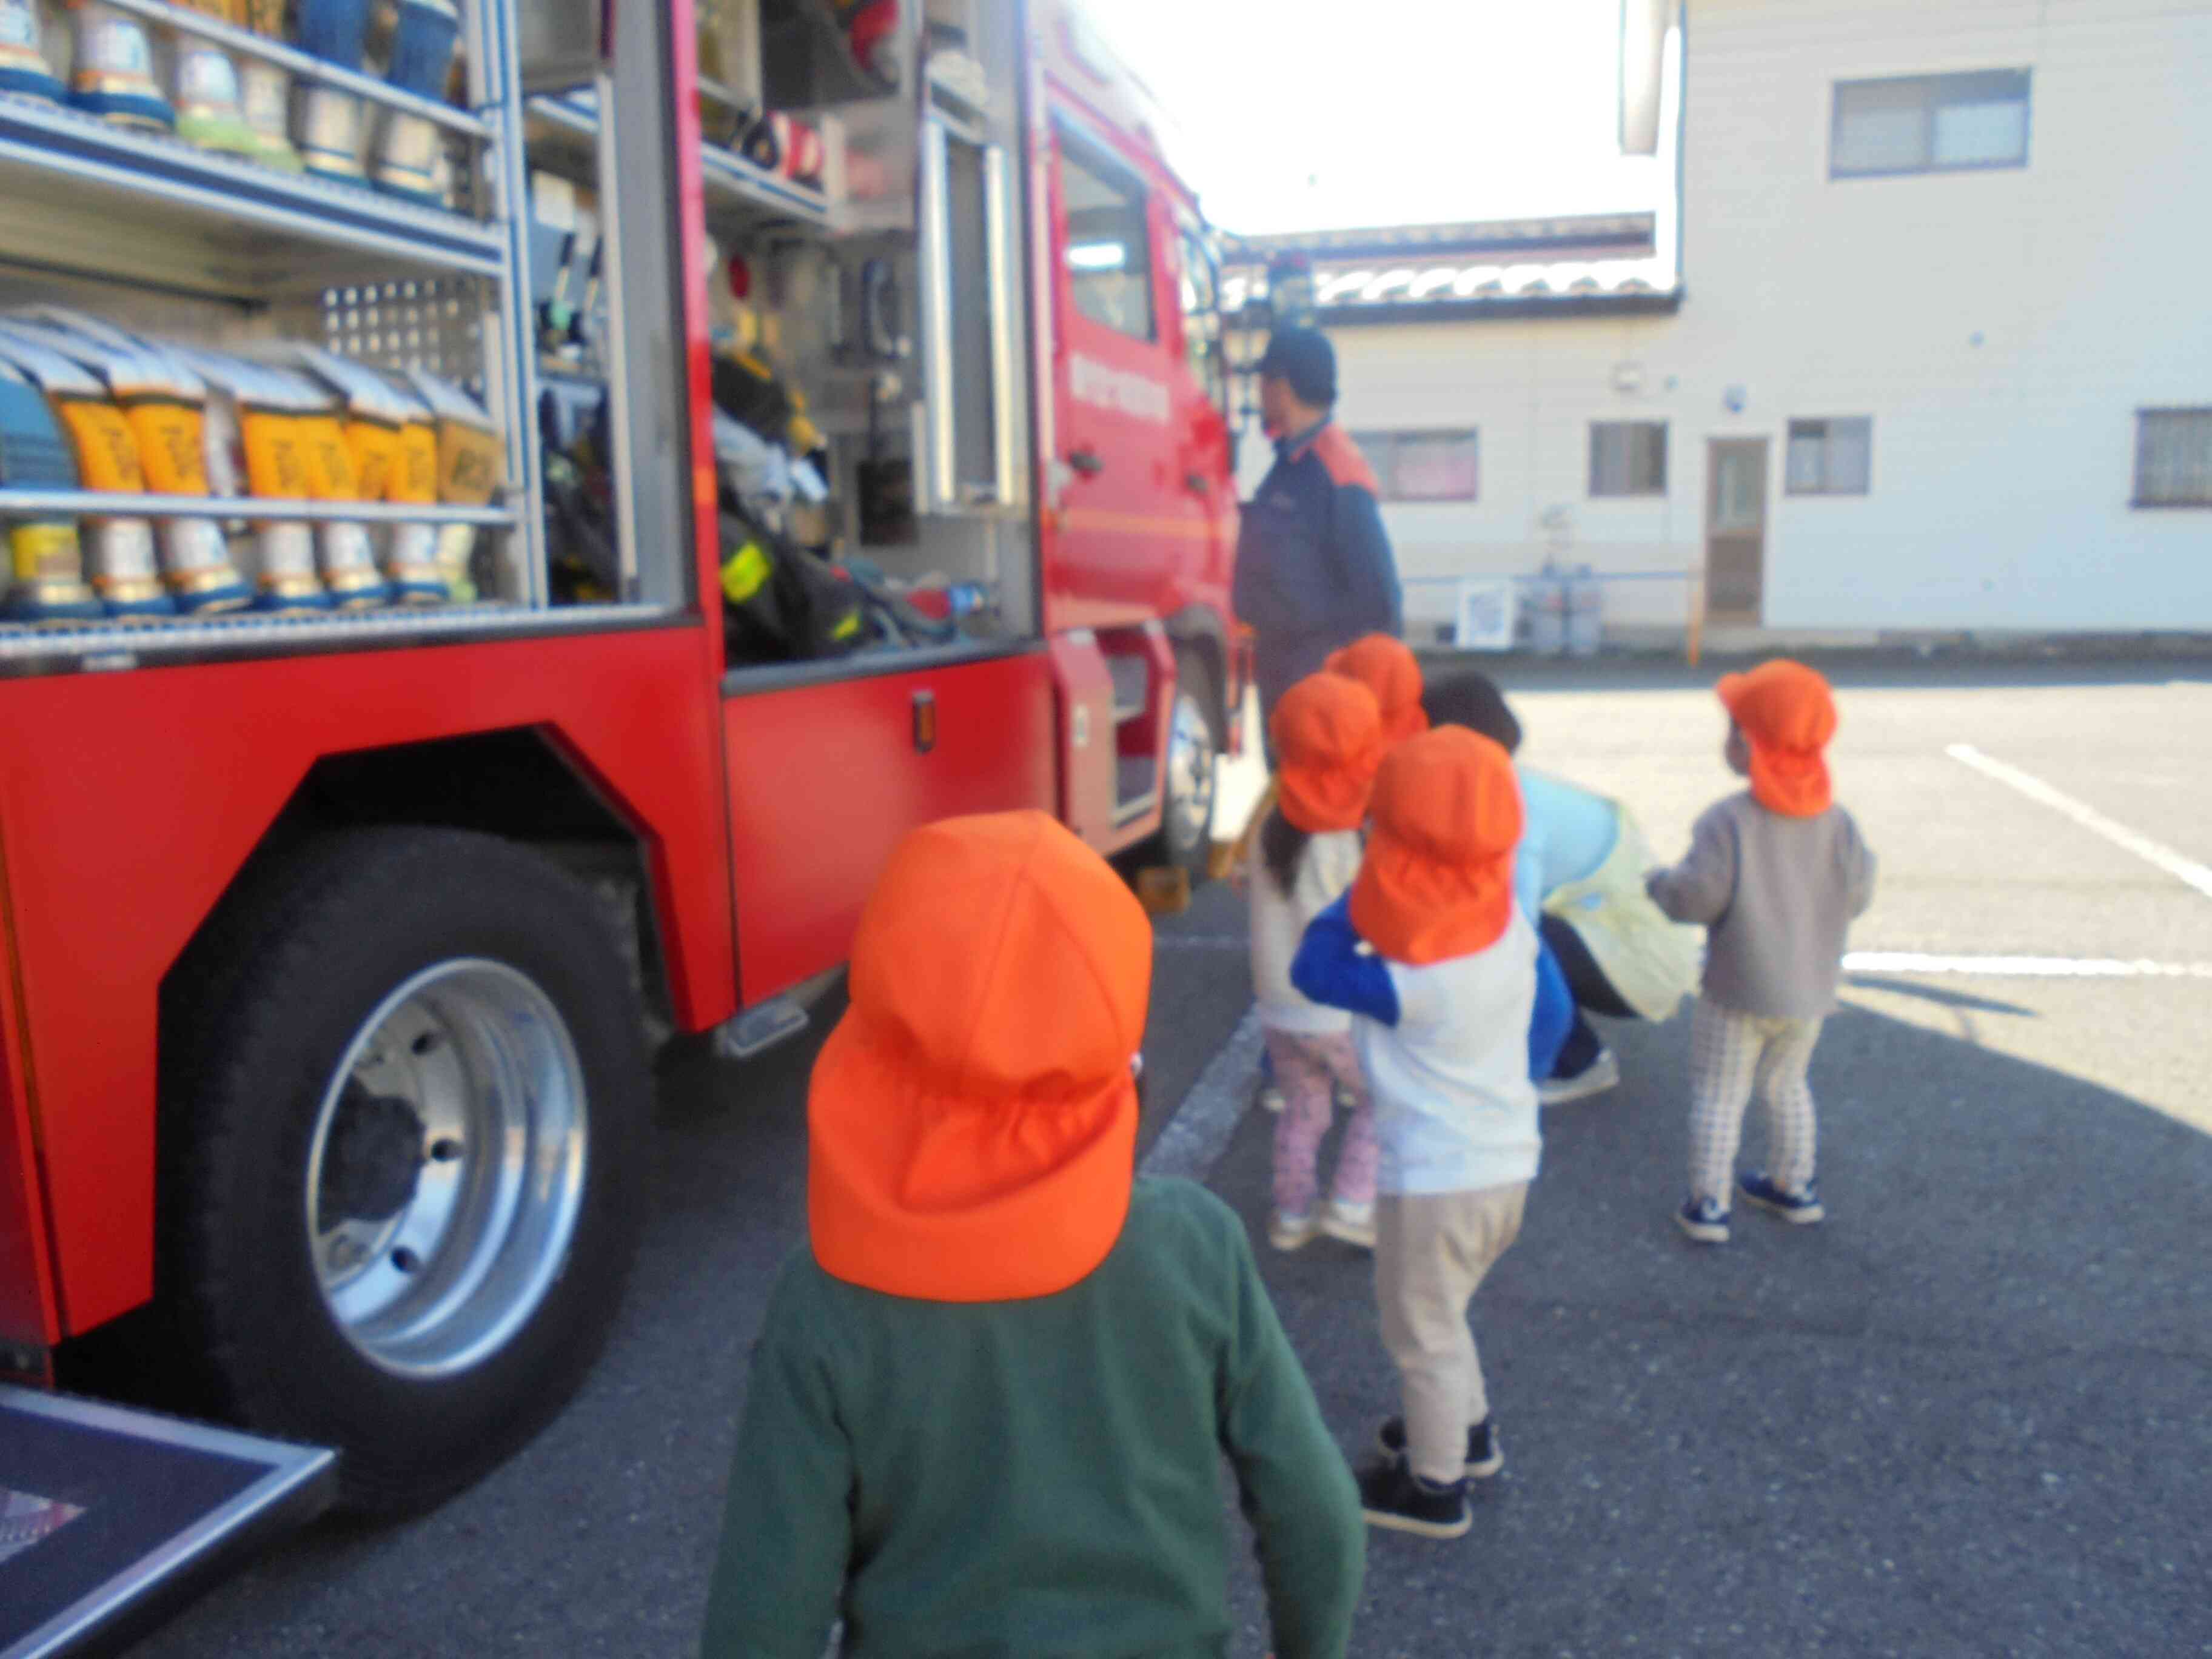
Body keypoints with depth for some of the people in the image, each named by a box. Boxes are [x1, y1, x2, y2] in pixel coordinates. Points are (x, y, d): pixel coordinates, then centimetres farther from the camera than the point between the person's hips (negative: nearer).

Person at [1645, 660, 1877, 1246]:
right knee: (1787, 1085, 25)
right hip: (1809, 988, 6)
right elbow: (1857, 895, -1)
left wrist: (1660, 883, -3)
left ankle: (1708, 1205, 10)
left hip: (1737, 992, -5)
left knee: (1718, 1095, 7)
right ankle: (1794, 1186, 36)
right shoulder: (1835, 821, -7)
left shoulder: (1727, 822, -23)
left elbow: (1697, 896, -24)